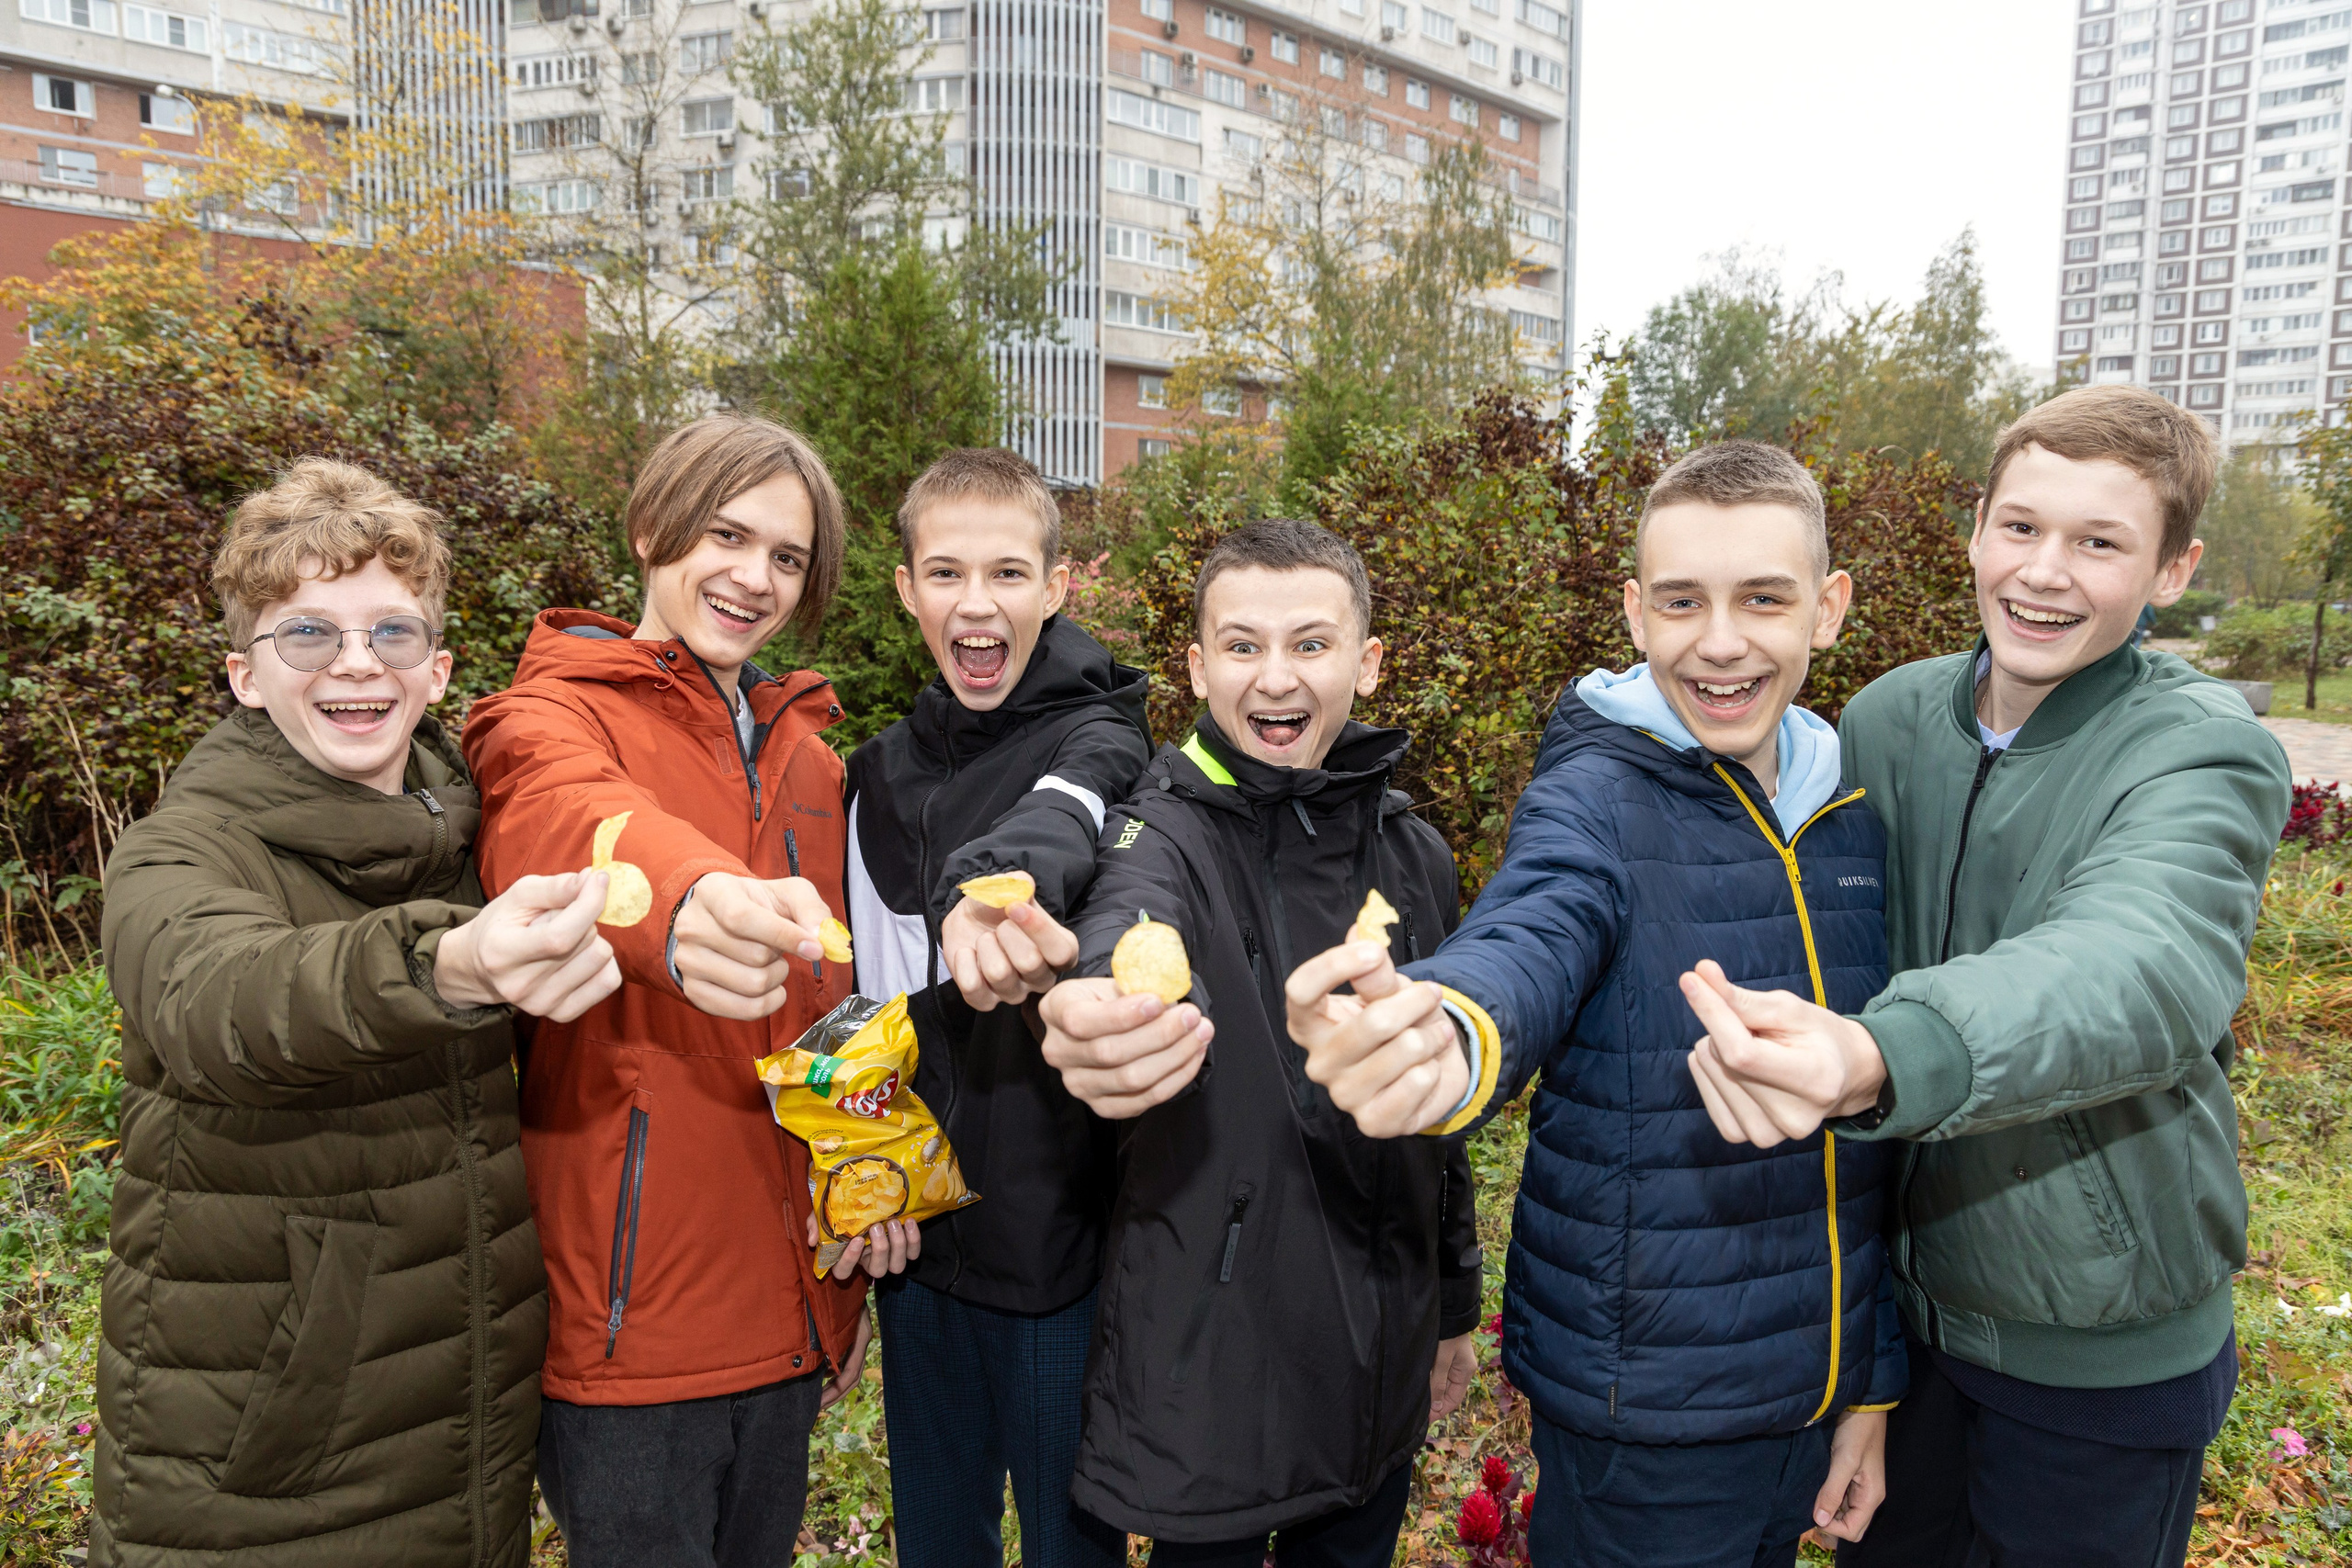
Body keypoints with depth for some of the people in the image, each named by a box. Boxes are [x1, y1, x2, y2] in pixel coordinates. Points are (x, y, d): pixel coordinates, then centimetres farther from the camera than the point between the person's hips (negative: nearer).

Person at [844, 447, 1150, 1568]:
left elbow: (1059, 814, -35)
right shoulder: (882, 773, 6)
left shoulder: (1096, 736, -10)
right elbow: (874, 1005, 12)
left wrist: (995, 879, -57)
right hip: (918, 1233, 5)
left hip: (1064, 1234, -5)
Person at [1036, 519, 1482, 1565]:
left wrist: (1456, 1308, 16)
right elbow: (1129, 923, -39)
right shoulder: (1167, 832, -14)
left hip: (1382, 1359, 5)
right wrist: (1102, 1017, -62)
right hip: (1209, 1359, -4)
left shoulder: (1415, 853, 2)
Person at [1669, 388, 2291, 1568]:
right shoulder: (1887, 721, -4)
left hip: (2105, 1350, -4)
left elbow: (2146, 966, -41)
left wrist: (1882, 1060, -59)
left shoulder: (2206, 753, -19)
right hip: (1894, 1297, 4)